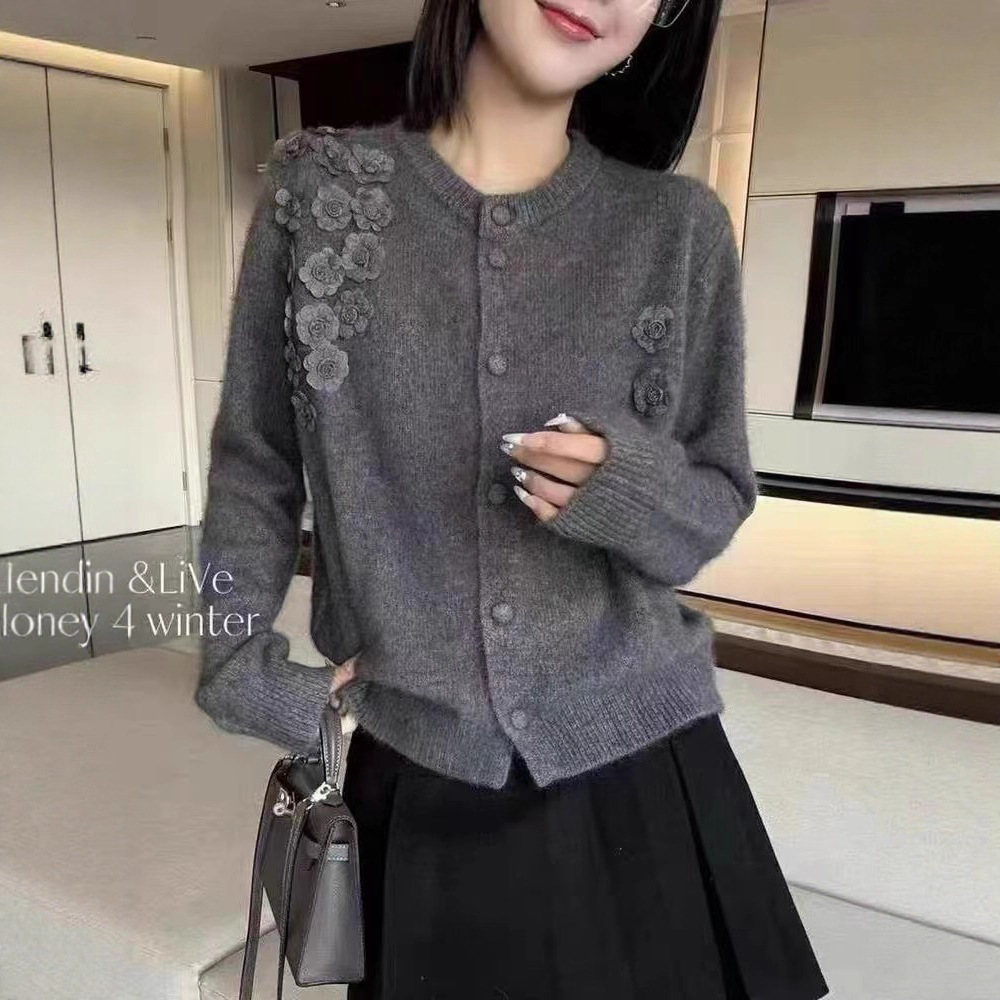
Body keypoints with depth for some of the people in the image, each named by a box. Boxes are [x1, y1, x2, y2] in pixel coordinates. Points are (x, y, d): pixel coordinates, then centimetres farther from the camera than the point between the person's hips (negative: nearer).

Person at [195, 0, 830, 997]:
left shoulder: (681, 226, -4)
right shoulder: (317, 187, -3)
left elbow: (721, 496, 2)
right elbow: (254, 461, 5)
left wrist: (638, 495, -18)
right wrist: (239, 666, -1)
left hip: (639, 767, 1)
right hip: (416, 777, 0)